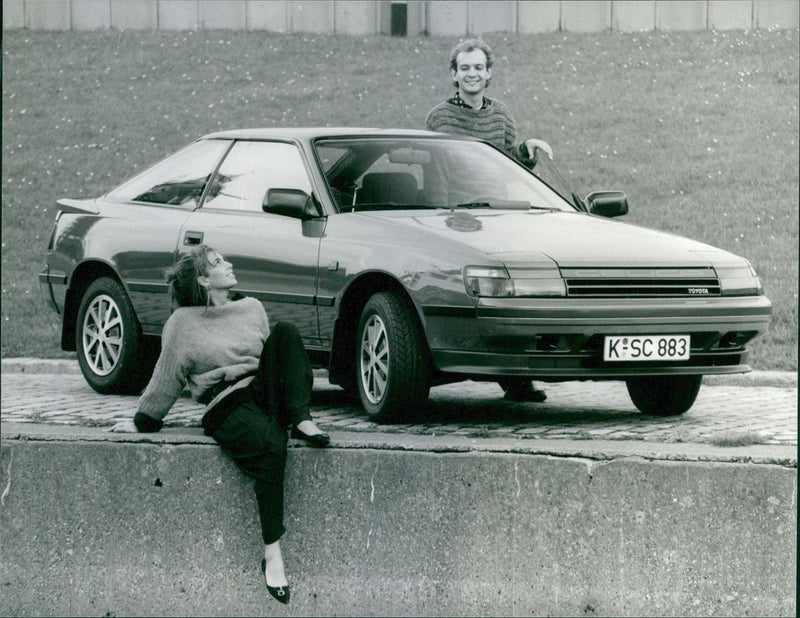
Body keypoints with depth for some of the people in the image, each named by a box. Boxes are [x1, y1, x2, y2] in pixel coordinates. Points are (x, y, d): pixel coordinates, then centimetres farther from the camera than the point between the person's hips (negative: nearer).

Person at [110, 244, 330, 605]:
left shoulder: (251, 309, 18)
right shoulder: (184, 324, 3)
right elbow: (166, 378, 11)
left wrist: (297, 412, 24)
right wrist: (143, 422, 14)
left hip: (266, 393, 5)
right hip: (226, 409, -5)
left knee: (286, 333, -19)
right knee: (271, 445, -37)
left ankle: (302, 422, -30)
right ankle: (272, 554, -37)